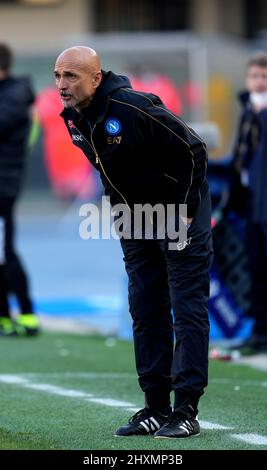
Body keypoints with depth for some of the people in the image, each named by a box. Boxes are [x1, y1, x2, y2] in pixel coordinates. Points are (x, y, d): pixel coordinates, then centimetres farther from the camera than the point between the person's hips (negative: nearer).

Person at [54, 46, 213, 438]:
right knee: (145, 313, 8)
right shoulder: (73, 118, -3)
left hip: (179, 211, -8)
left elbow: (194, 151, -20)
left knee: (188, 309, -7)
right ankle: (156, 408, 13)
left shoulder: (133, 109, -27)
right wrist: (117, 203, 9)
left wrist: (185, 213, -18)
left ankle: (186, 411, -8)